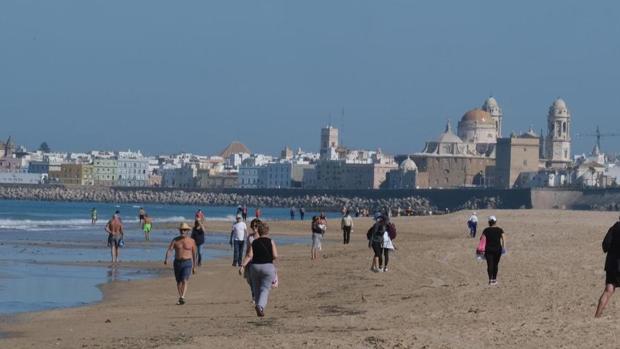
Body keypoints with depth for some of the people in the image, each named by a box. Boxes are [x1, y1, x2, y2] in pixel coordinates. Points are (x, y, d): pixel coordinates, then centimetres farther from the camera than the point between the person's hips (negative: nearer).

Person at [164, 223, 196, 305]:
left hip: (187, 263, -3)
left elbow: (194, 254, 7)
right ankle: (180, 297, 29)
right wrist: (166, 259, -32)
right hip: (177, 262, 3)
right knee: (179, 282, 13)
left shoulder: (191, 241, -2)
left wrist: (194, 267, 10)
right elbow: (169, 250, -12)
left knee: (184, 281, -19)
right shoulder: (175, 240, -1)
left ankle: (182, 298, -29)